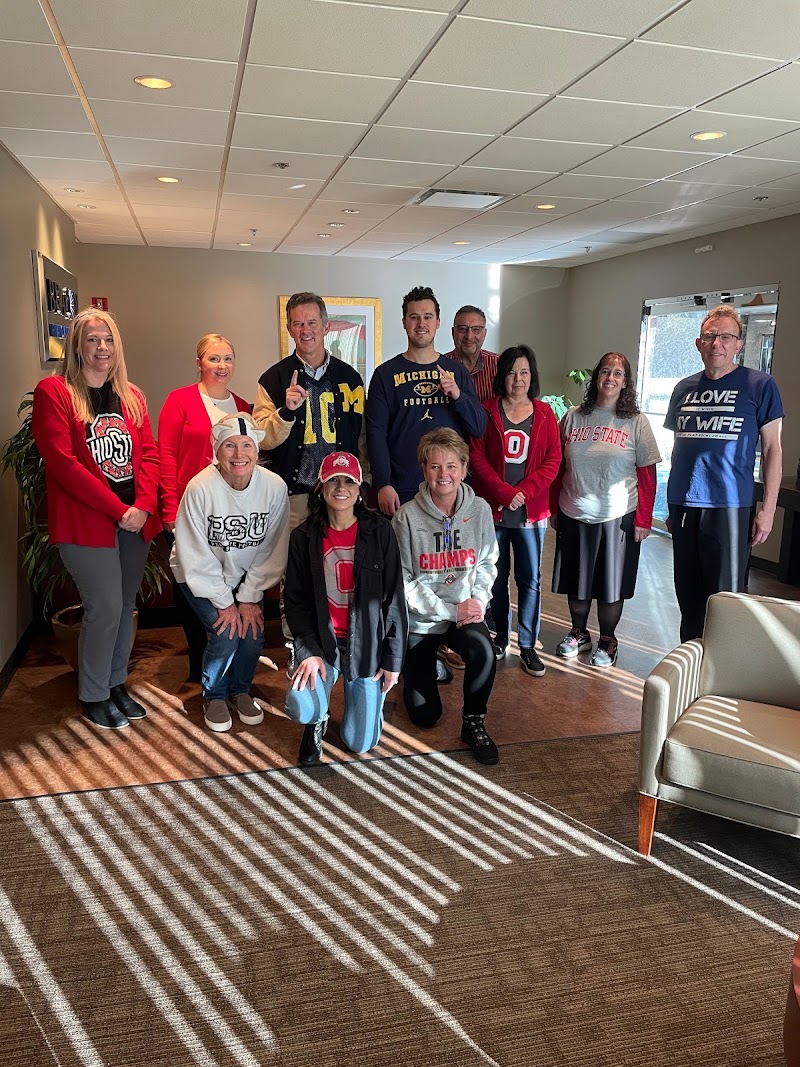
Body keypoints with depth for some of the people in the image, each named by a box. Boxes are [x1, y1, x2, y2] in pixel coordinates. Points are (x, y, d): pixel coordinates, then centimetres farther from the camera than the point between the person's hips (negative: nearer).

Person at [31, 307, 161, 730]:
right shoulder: (53, 392, -6)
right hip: (85, 522, -5)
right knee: (105, 608, -4)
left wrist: (144, 505, -8)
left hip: (136, 520, 6)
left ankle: (116, 683, 30)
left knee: (125, 607, 12)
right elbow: (62, 463, -14)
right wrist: (118, 509, -16)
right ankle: (93, 696, 16)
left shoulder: (130, 396, 13)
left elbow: (148, 454, 9)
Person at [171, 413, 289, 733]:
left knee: (254, 631, -14)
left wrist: (249, 598, -13)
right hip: (200, 576, -2)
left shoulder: (275, 487, -20)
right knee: (225, 634, -18)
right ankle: (213, 696, 12)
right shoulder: (201, 488, -27)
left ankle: (240, 691, 17)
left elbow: (273, 551, -11)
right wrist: (225, 603, -17)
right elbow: (196, 557, -20)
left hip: (245, 575, 3)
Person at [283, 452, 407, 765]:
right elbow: (295, 600, -1)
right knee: (301, 708, -26)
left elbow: (394, 597, -4)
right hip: (321, 641, 1)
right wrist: (310, 651, -13)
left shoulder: (379, 531, -6)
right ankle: (318, 720, 14)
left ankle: (357, 690, 35)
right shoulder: (304, 537, -2)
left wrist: (393, 658, -4)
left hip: (367, 643, 0)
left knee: (360, 743, 1)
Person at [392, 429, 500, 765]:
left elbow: (487, 563, 4)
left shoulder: (479, 510, -7)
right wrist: (451, 610, -19)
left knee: (483, 651, -34)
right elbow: (404, 582, -14)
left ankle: (473, 723, -7)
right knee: (424, 715, 5)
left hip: (465, 614, 1)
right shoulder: (407, 517, -15)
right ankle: (427, 667, 41)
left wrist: (478, 600, -14)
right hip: (419, 620, -1)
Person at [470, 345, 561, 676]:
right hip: (493, 509, 0)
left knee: (530, 580, 4)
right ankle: (499, 638, 25)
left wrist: (524, 492, -12)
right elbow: (476, 457, -5)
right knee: (496, 577, 10)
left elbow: (553, 460, 1)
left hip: (531, 511, 1)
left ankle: (528, 646, 14)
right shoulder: (487, 411, 1)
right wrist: (504, 493, -15)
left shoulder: (544, 414, 5)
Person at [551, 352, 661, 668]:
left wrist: (643, 519, -8)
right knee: (576, 581, 14)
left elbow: (647, 474, -3)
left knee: (612, 583, 7)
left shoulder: (636, 422, -3)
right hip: (573, 515, 3)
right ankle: (578, 633, 33)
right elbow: (558, 467, 8)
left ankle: (607, 640, 25)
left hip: (618, 517, -2)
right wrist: (553, 508, 7)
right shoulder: (573, 417, 3)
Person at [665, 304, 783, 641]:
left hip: (730, 506, -4)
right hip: (683, 506, 5)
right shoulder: (684, 388, 10)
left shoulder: (759, 385, -2)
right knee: (688, 594, 13)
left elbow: (772, 449, -2)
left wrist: (768, 508, -8)